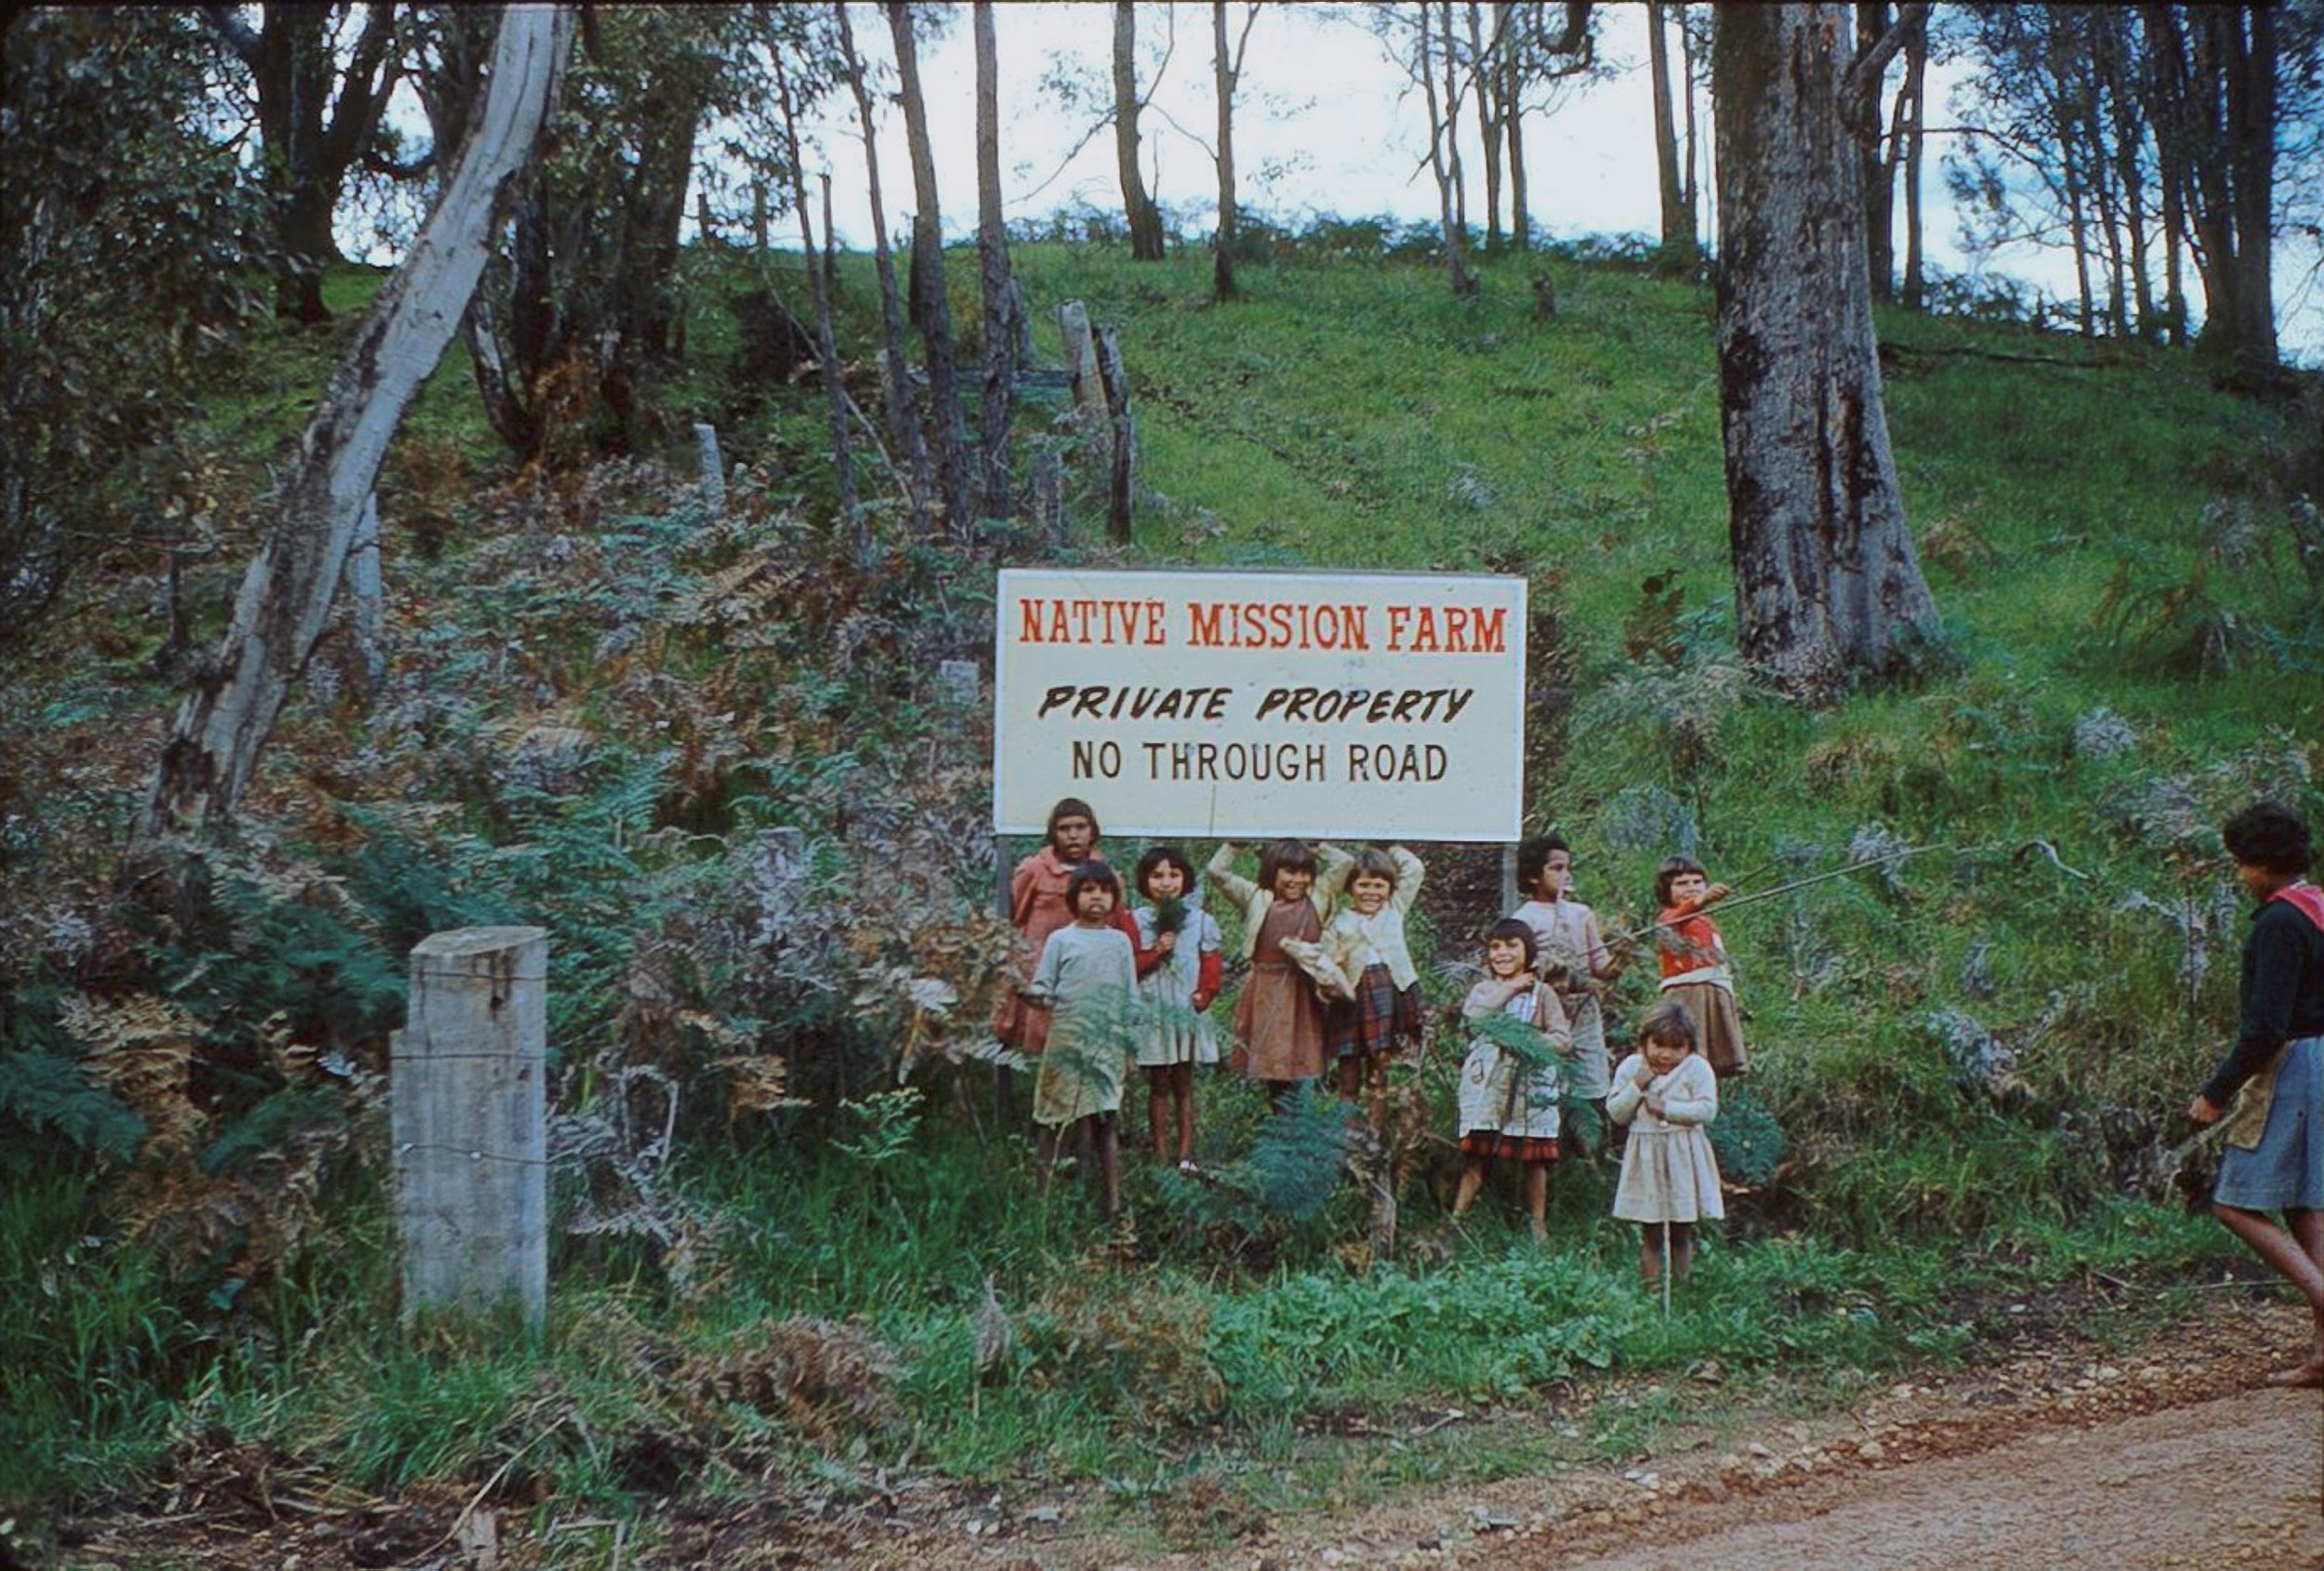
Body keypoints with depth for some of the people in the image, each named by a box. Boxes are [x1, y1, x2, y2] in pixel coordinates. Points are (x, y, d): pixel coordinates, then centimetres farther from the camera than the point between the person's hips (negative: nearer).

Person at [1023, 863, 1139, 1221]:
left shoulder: (1120, 942, 9)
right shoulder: (1061, 940, 3)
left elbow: (1131, 996, 13)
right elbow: (1041, 984, 0)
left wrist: (1133, 1034, 9)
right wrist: (1038, 996, -22)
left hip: (1108, 1042, 1)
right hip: (1066, 1039, -1)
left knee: (1104, 1119, 0)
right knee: (1053, 1120, 2)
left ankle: (1113, 1200, 0)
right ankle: (1045, 1189, 8)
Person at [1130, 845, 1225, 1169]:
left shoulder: (1200, 920, 3)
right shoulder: (1136, 921, 0)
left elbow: (1211, 965, 2)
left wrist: (1205, 993, -12)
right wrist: (1155, 952, -17)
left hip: (1187, 1010, 1)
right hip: (1151, 1011, -1)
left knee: (1183, 1084, 7)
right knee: (1158, 1085, 6)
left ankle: (1185, 1155, 11)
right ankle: (1161, 1155, 10)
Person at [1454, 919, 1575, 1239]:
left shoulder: (1542, 992, 7)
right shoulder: (1484, 989, 13)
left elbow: (1564, 1039, 0)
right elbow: (1471, 1012, -11)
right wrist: (1509, 988, -6)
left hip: (1529, 1084, -1)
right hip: (1487, 1082, 1)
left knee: (1534, 1156, 2)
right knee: (1476, 1153, -2)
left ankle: (1539, 1226, 9)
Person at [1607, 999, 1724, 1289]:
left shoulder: (1696, 1068, -6)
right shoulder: (1631, 1067, 1)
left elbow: (1707, 1110, -15)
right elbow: (1616, 1113, -1)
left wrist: (1667, 1108, -19)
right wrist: (1636, 1086, -14)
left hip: (1683, 1157, -1)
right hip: (1646, 1155, 1)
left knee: (1682, 1234, 8)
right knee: (1650, 1235, 6)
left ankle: (1681, 1287, 15)